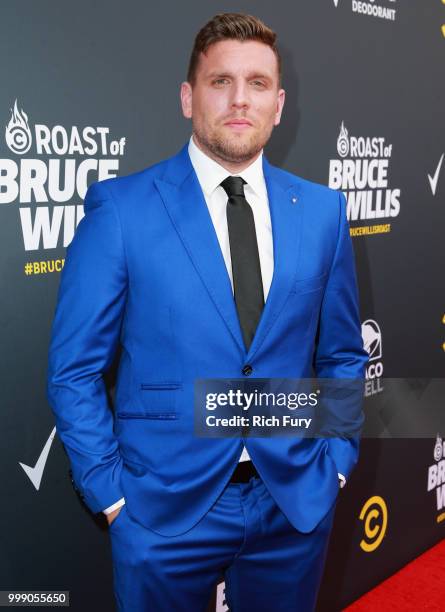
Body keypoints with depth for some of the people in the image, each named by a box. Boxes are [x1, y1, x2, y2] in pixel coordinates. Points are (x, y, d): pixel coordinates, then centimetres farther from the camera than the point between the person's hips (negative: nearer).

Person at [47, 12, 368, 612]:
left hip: (296, 503, 3)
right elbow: (74, 370, -6)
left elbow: (342, 355, 9)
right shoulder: (120, 206, -10)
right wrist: (111, 494, -8)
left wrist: (336, 463, 3)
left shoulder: (322, 210, 1)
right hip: (165, 509, -2)